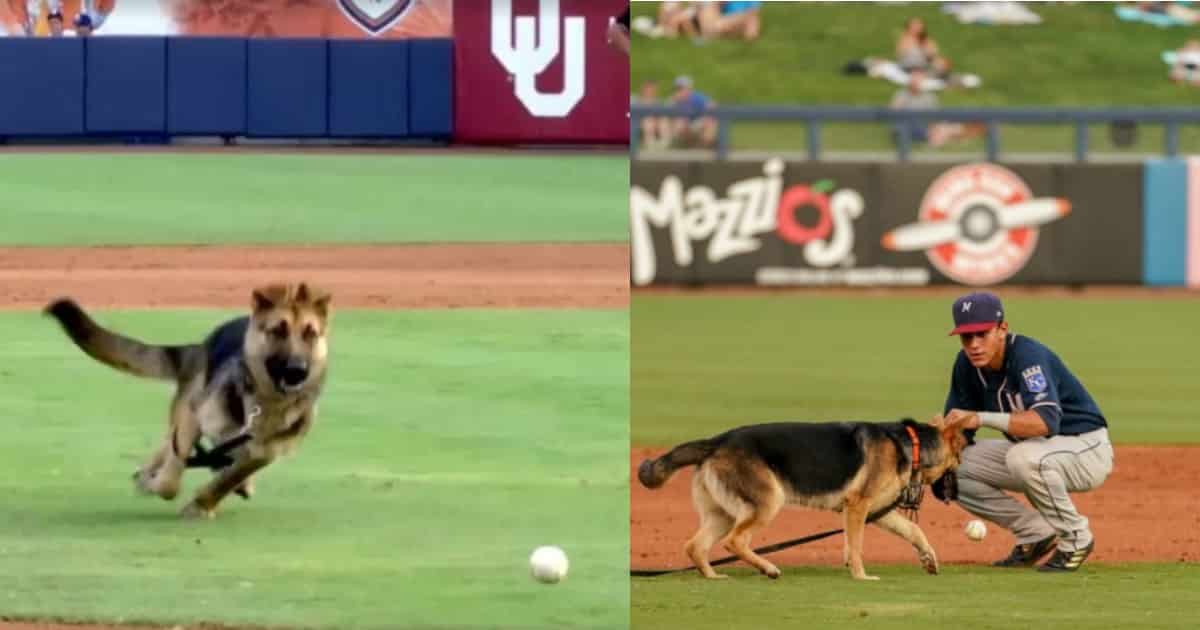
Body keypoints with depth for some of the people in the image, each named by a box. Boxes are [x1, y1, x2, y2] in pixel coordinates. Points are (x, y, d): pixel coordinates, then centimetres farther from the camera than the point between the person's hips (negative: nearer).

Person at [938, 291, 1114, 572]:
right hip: (1033, 450, 8)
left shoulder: (1028, 355, -28)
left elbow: (1046, 421, -44)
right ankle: (1035, 534, 6)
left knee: (1024, 457, -38)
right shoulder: (967, 365, -5)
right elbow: (958, 429, 2)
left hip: (1087, 450, -8)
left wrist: (982, 418, -50)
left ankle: (1076, 538, -14)